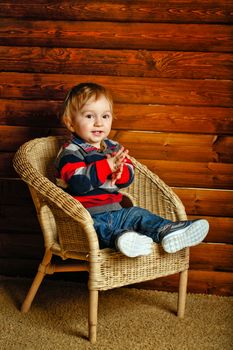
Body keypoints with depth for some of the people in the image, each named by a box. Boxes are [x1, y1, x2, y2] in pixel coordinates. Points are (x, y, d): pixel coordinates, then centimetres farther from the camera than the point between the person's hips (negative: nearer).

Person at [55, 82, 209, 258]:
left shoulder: (113, 147, 15)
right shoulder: (70, 153, -6)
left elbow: (129, 176, 9)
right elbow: (78, 183, -22)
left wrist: (119, 173, -16)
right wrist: (106, 166, -24)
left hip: (113, 212, 8)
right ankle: (117, 238, -66)